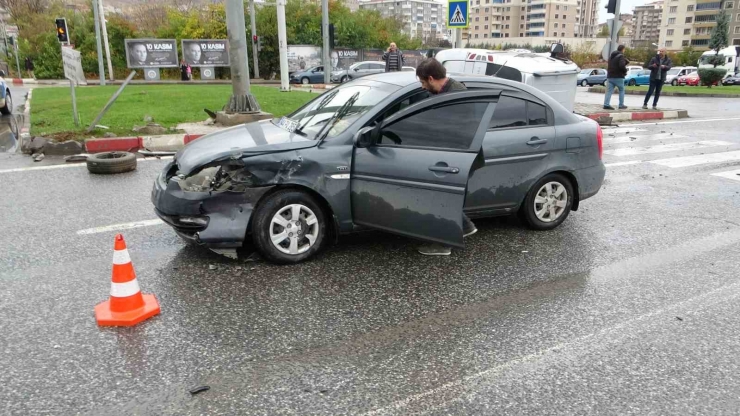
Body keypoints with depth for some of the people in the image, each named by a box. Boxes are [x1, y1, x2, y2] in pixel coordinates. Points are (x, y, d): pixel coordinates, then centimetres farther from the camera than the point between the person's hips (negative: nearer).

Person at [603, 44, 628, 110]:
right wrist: (625, 71, -5)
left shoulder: (611, 56, 16)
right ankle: (621, 105, 8)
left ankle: (606, 104, -11)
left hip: (610, 76, 6)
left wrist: (625, 61, 19)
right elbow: (622, 66, -23)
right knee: (621, 90, 9)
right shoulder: (621, 56, -10)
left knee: (609, 91, 0)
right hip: (618, 77, -6)